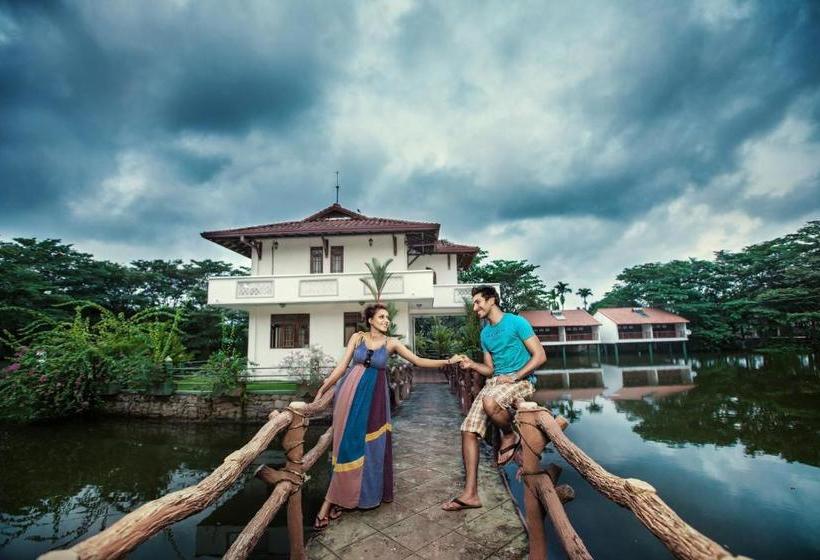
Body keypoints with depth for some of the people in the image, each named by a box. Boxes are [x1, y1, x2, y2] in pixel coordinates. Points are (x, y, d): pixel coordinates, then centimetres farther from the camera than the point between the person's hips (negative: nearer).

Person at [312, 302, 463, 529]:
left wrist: (448, 361, -8)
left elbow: (418, 361, -1)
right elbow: (342, 366, 2)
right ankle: (335, 499, 12)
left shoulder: (391, 343, 0)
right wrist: (322, 389, -2)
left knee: (370, 445, 3)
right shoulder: (357, 337, 2)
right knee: (348, 443, -2)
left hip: (373, 397, 1)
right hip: (351, 393, -1)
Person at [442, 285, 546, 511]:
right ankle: (470, 494, 1)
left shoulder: (516, 322, -5)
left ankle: (510, 436, -5)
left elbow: (540, 355, -9)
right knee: (468, 430, -8)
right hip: (494, 382, 7)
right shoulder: (485, 333, 16)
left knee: (490, 402, -39)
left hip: (521, 380, -7)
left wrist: (515, 376, -17)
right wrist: (471, 364, -2)